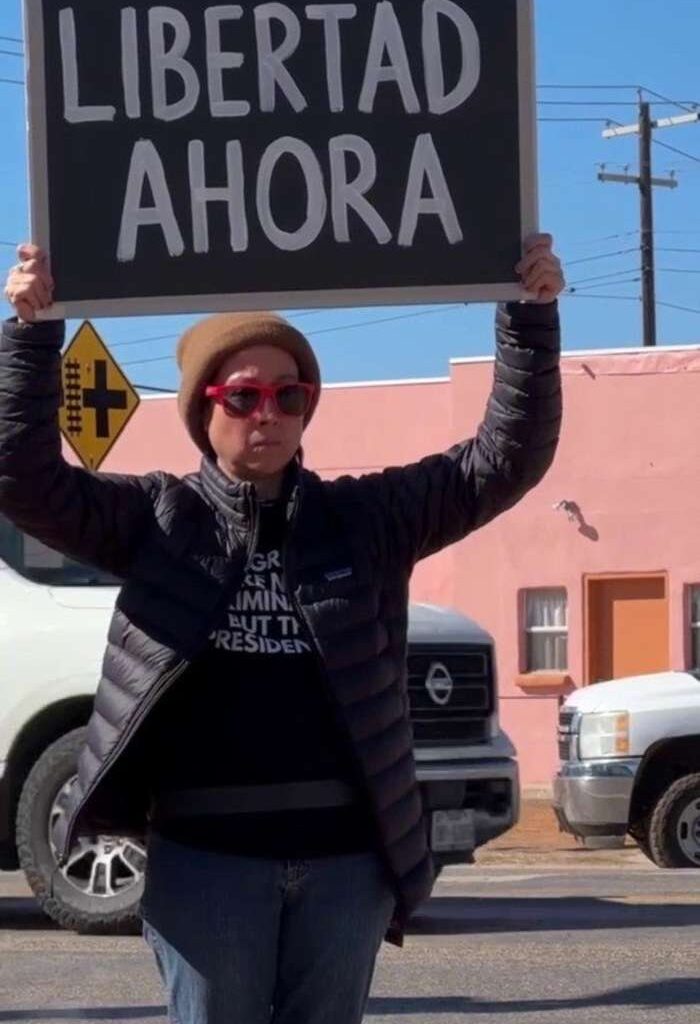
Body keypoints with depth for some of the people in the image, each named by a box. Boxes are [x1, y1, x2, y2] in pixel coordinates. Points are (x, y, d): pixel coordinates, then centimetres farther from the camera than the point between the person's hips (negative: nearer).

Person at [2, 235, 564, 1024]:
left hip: (345, 853, 2)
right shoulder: (159, 519, 3)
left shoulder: (365, 517, 7)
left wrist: (530, 320, -7)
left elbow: (508, 458, 3)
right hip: (205, 853, -2)